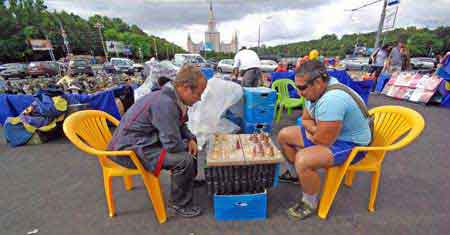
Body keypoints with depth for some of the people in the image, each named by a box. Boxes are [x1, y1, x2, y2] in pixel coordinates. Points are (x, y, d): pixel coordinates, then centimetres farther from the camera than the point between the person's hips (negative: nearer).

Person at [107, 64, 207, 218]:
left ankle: (190, 180, 32)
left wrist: (190, 139, -2)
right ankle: (179, 203, 3)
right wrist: (187, 145, -7)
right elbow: (173, 145, -29)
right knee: (185, 159, -24)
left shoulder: (171, 96, -1)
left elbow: (179, 124, 15)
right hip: (131, 149, -9)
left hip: (145, 140, 10)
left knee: (190, 142, 12)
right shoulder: (165, 103, -30)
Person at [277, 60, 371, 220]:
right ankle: (295, 173, 30)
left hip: (350, 144, -9)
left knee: (302, 160, -33)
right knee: (284, 135, 8)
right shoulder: (316, 90, -6)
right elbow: (305, 119, 6)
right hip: (327, 134, 9)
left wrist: (311, 133, -8)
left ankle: (310, 203, -2)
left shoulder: (331, 99, -35)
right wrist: (315, 129, -15)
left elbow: (324, 140, -30)